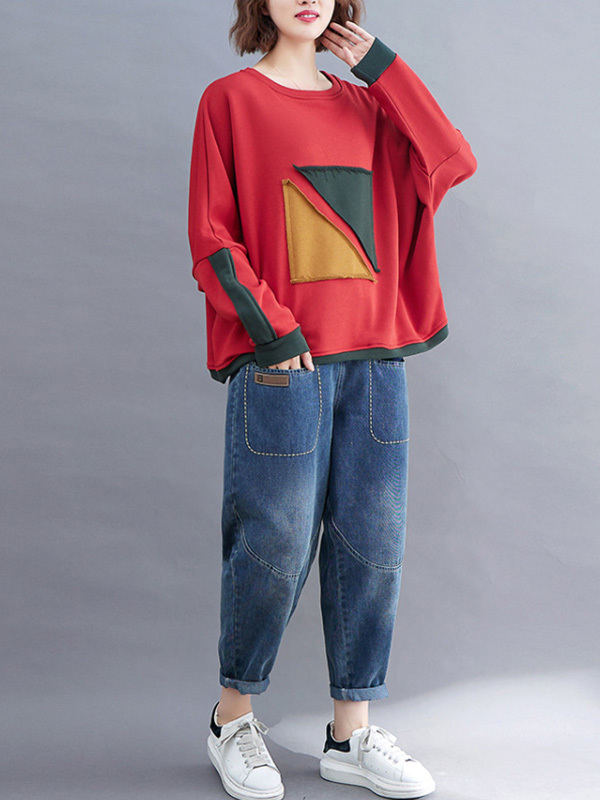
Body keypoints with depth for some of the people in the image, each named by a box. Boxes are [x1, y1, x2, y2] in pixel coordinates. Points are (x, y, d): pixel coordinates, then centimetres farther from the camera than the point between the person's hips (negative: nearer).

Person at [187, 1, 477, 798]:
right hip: (281, 364, -5)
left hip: (376, 357, 5)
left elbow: (454, 163, 1)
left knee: (373, 545, 5)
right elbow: (211, 238, -3)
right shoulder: (231, 99, 3)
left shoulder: (365, 105, 16)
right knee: (275, 545, -2)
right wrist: (271, 330, -13)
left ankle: (352, 733, 18)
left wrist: (382, 67, 4)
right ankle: (233, 717, 20)